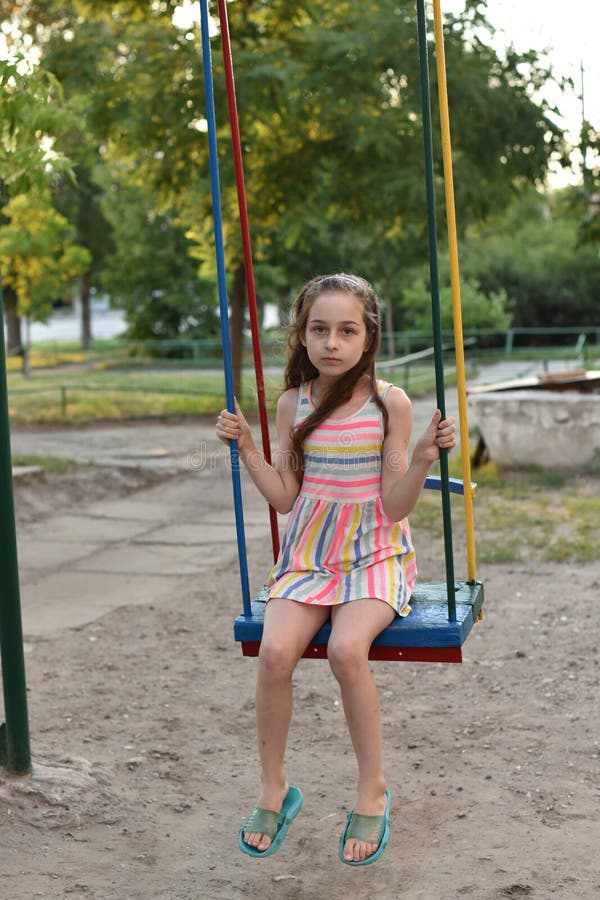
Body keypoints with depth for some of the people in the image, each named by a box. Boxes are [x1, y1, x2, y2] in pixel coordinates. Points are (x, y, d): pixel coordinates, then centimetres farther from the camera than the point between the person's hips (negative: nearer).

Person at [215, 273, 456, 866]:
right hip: (308, 553, 3)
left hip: (376, 555, -3)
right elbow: (285, 497, 5)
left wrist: (423, 456, -23)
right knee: (275, 650, -24)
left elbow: (395, 506, -8)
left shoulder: (389, 403, -7)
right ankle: (273, 788, -1)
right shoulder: (293, 404, 3)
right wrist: (245, 447, -4)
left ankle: (372, 792, -10)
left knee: (346, 648, -31)